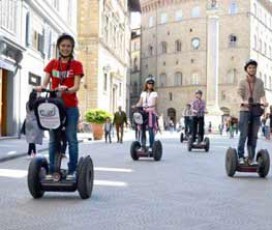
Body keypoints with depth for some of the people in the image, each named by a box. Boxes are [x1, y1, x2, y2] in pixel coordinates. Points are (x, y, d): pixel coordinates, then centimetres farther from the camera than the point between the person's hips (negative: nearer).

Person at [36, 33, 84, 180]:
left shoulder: (76, 65, 2)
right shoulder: (52, 63, 11)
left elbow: (76, 86, -9)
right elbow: (45, 82, 2)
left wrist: (66, 90, -30)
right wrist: (41, 87, -22)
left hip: (70, 107, -3)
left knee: (71, 139, -2)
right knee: (53, 139, 4)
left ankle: (72, 170, 4)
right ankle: (52, 170, 10)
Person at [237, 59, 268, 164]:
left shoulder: (260, 82, 11)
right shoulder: (242, 82, 4)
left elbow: (262, 94, 3)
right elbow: (239, 95, -6)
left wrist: (264, 102, -19)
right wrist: (243, 101, -28)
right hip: (245, 110, -3)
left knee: (254, 136, 4)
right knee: (243, 135, -8)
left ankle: (251, 158, 11)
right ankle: (241, 156, -1)